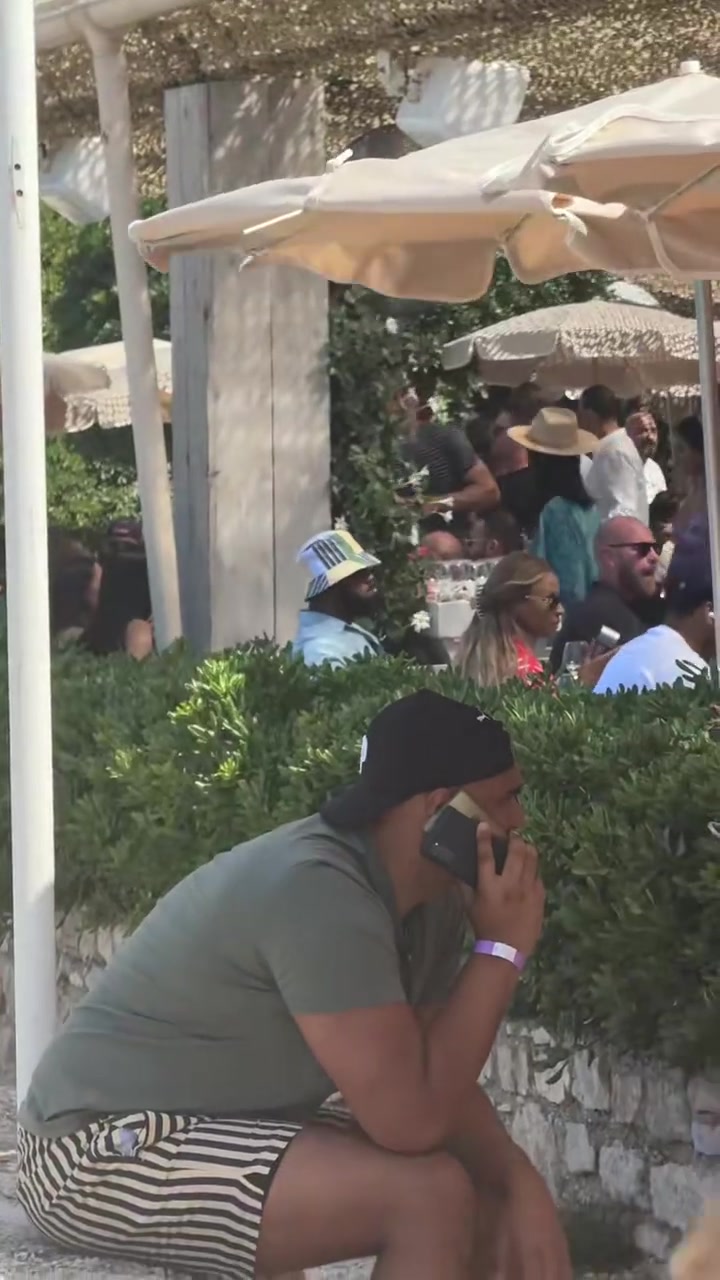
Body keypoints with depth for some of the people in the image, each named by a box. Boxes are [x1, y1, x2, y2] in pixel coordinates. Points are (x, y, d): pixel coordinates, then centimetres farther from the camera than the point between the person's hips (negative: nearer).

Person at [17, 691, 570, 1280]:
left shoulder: (430, 898, 3)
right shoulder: (317, 890, -27)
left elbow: (437, 1083, 7)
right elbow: (411, 1118, -29)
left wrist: (520, 1183, -11)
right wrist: (501, 948, -22)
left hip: (226, 1131, 10)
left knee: (490, 1199, 5)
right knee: (430, 1196, -23)